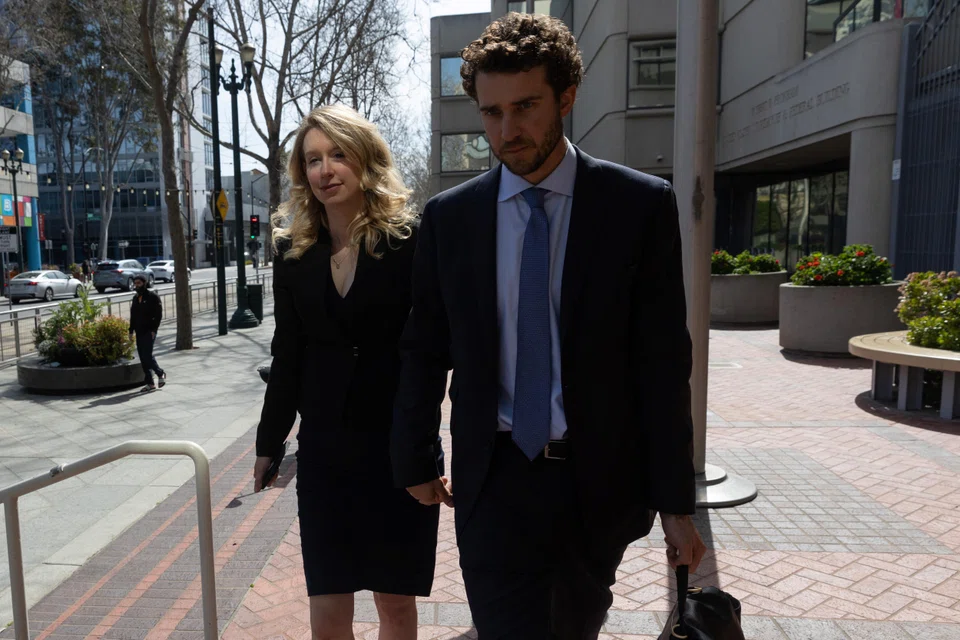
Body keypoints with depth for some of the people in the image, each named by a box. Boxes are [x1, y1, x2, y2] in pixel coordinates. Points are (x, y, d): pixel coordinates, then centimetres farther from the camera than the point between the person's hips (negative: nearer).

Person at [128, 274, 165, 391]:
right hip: (139, 332, 7)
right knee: (143, 358, 5)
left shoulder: (153, 297, -5)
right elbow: (133, 315, 20)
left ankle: (160, 373, 11)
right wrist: (131, 330, 13)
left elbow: (159, 314, -10)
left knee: (147, 355, -13)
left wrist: (154, 330, -16)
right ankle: (150, 383, 11)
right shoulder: (135, 298, 15)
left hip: (149, 332, -7)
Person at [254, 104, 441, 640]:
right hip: (324, 450, 3)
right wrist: (270, 442, 14)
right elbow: (288, 356, 10)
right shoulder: (294, 252, 4)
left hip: (402, 447, -3)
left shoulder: (411, 240, -9)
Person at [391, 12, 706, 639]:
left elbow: (664, 360, -6)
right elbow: (425, 351, 5)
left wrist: (675, 500, -4)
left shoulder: (641, 205, -6)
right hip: (495, 479, 0)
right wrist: (416, 463, 11)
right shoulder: (449, 216, -1)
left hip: (600, 480, 1)